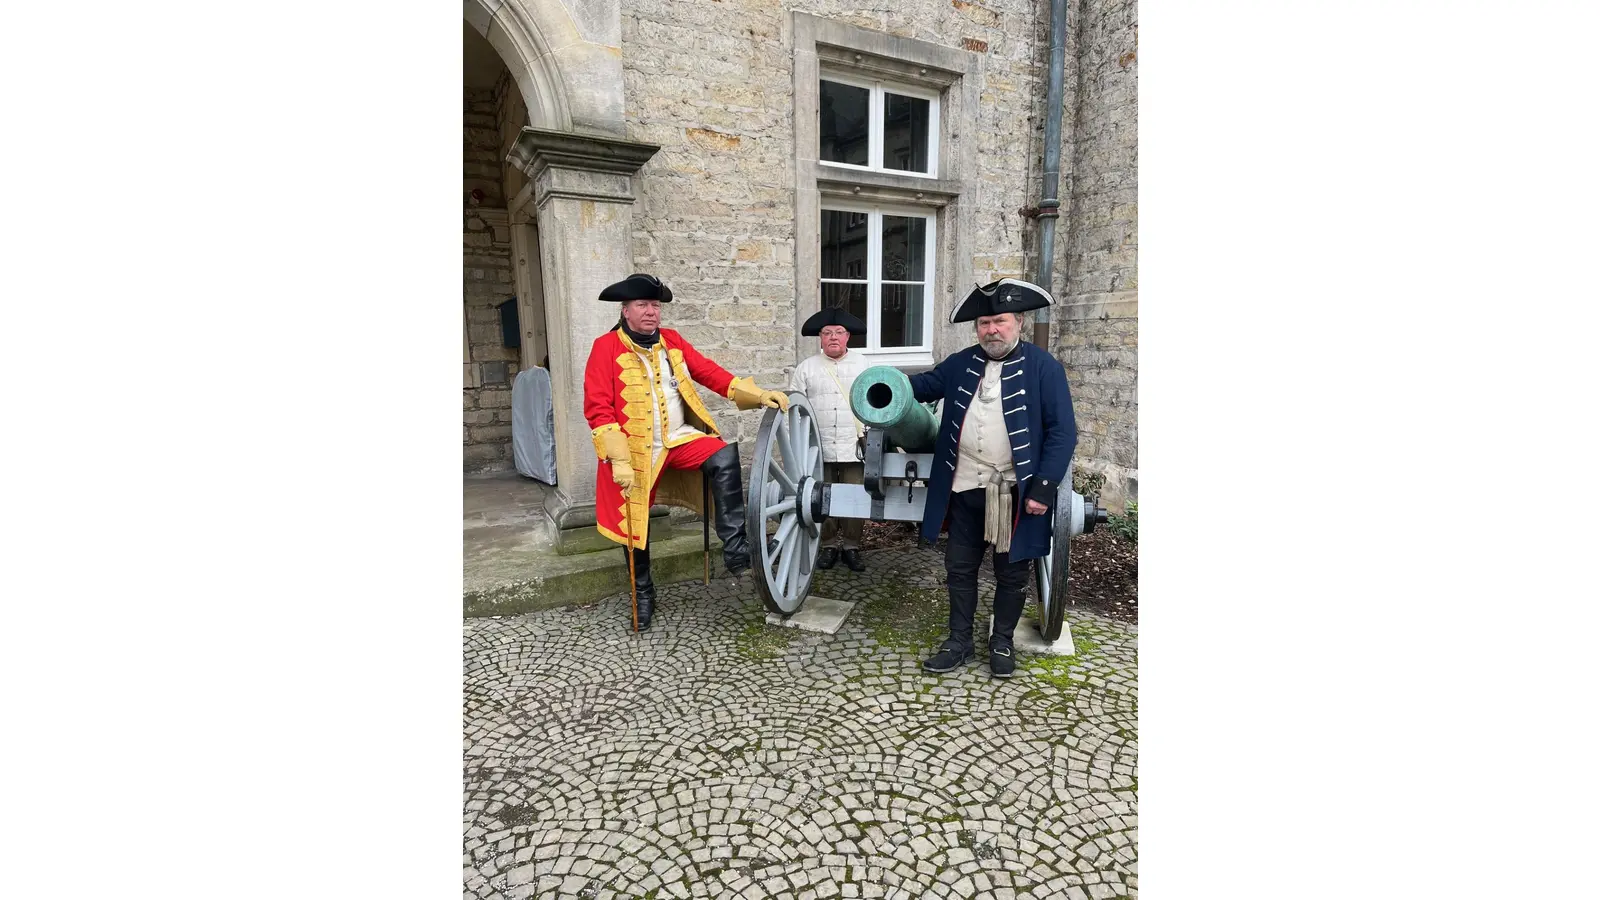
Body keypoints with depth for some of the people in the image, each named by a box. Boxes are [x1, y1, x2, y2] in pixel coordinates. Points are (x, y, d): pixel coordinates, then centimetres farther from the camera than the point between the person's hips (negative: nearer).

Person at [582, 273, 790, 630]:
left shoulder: (672, 340, 8)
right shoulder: (606, 347, -6)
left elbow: (711, 372, 3)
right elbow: (597, 407, -13)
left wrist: (758, 395, -9)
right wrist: (619, 460, -21)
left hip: (680, 438, 3)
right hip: (636, 449, -3)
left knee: (725, 457, -24)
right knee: (636, 523, 7)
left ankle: (735, 550, -20)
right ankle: (643, 592, 32)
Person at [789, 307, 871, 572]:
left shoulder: (864, 365, 9)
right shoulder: (806, 367, 8)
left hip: (855, 446, 0)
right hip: (820, 448, 1)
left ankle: (851, 546, 16)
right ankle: (829, 545, 21)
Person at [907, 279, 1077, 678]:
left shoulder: (1044, 367, -7)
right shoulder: (960, 363, 6)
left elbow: (1062, 432, -10)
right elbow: (926, 384, 20)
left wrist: (1043, 488, -16)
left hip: (1016, 493, -3)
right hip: (965, 489, 4)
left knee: (1011, 574, 12)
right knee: (960, 568, 13)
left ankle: (1002, 642, 32)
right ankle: (959, 642, 29)